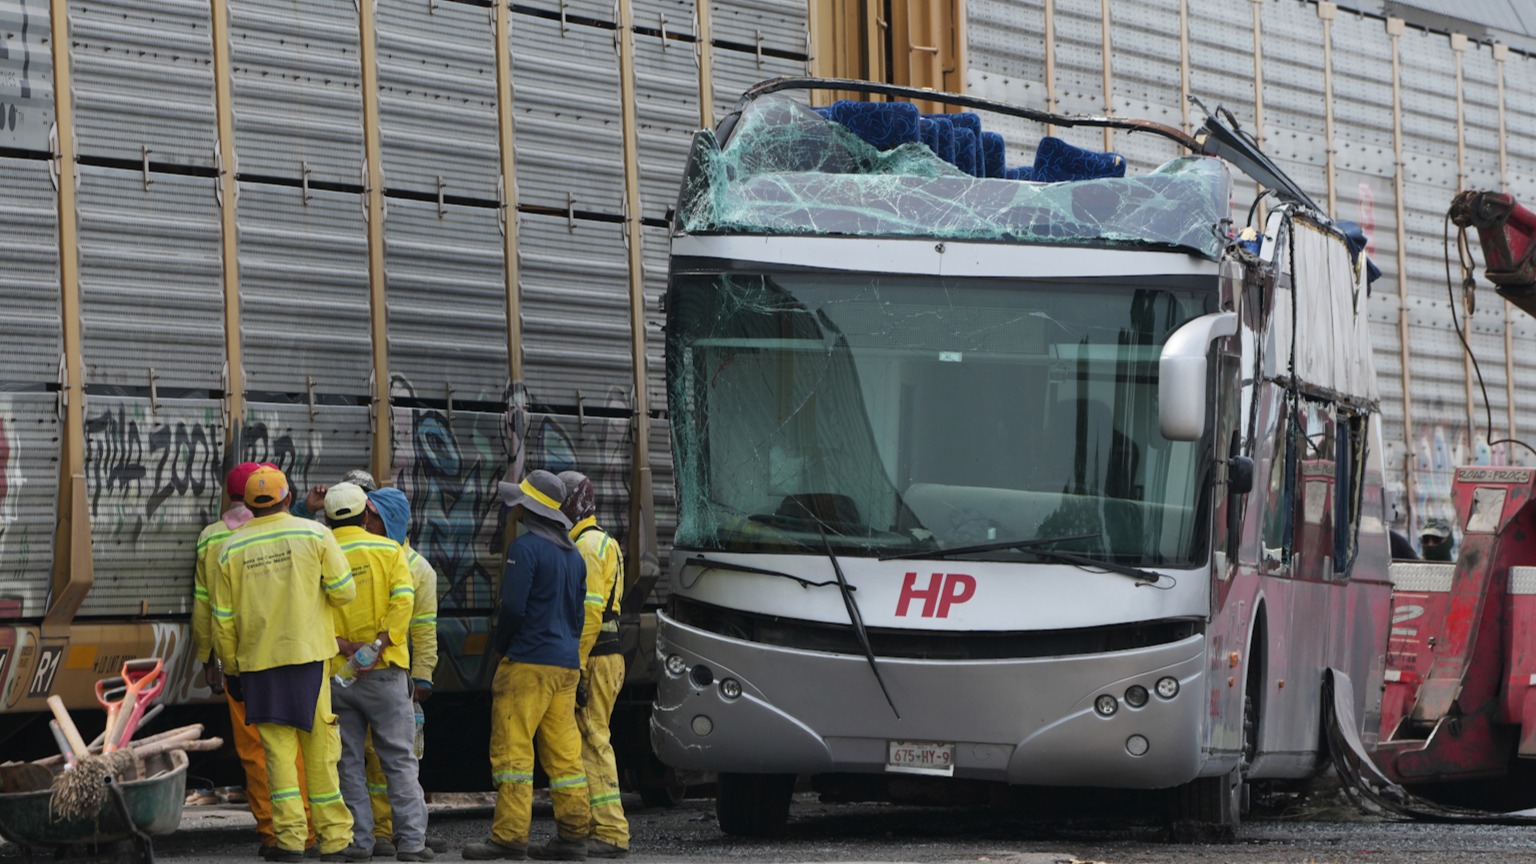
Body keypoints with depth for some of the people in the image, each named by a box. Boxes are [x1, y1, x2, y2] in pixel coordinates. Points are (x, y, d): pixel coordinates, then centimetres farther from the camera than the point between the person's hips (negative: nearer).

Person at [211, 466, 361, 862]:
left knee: (278, 749, 4)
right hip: (308, 652, -1)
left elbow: (223, 618, 5)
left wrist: (230, 669, 16)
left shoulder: (232, 548, 3)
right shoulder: (314, 534, -1)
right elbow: (343, 591, -2)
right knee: (320, 748, 4)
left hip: (258, 660, 1)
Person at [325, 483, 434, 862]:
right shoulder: (388, 550, 1)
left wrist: (344, 646, -12)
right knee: (399, 759, 2)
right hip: (383, 672, -1)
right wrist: (377, 646, -15)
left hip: (335, 674, 1)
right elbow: (402, 600, -12)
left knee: (348, 762, 7)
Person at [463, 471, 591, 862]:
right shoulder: (573, 553, 16)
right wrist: (569, 649, 19)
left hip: (529, 664, -8)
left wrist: (501, 647, -1)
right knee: (564, 753, 9)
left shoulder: (526, 548, -11)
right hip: (567, 665, 8)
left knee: (511, 749, -7)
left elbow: (512, 606, -17)